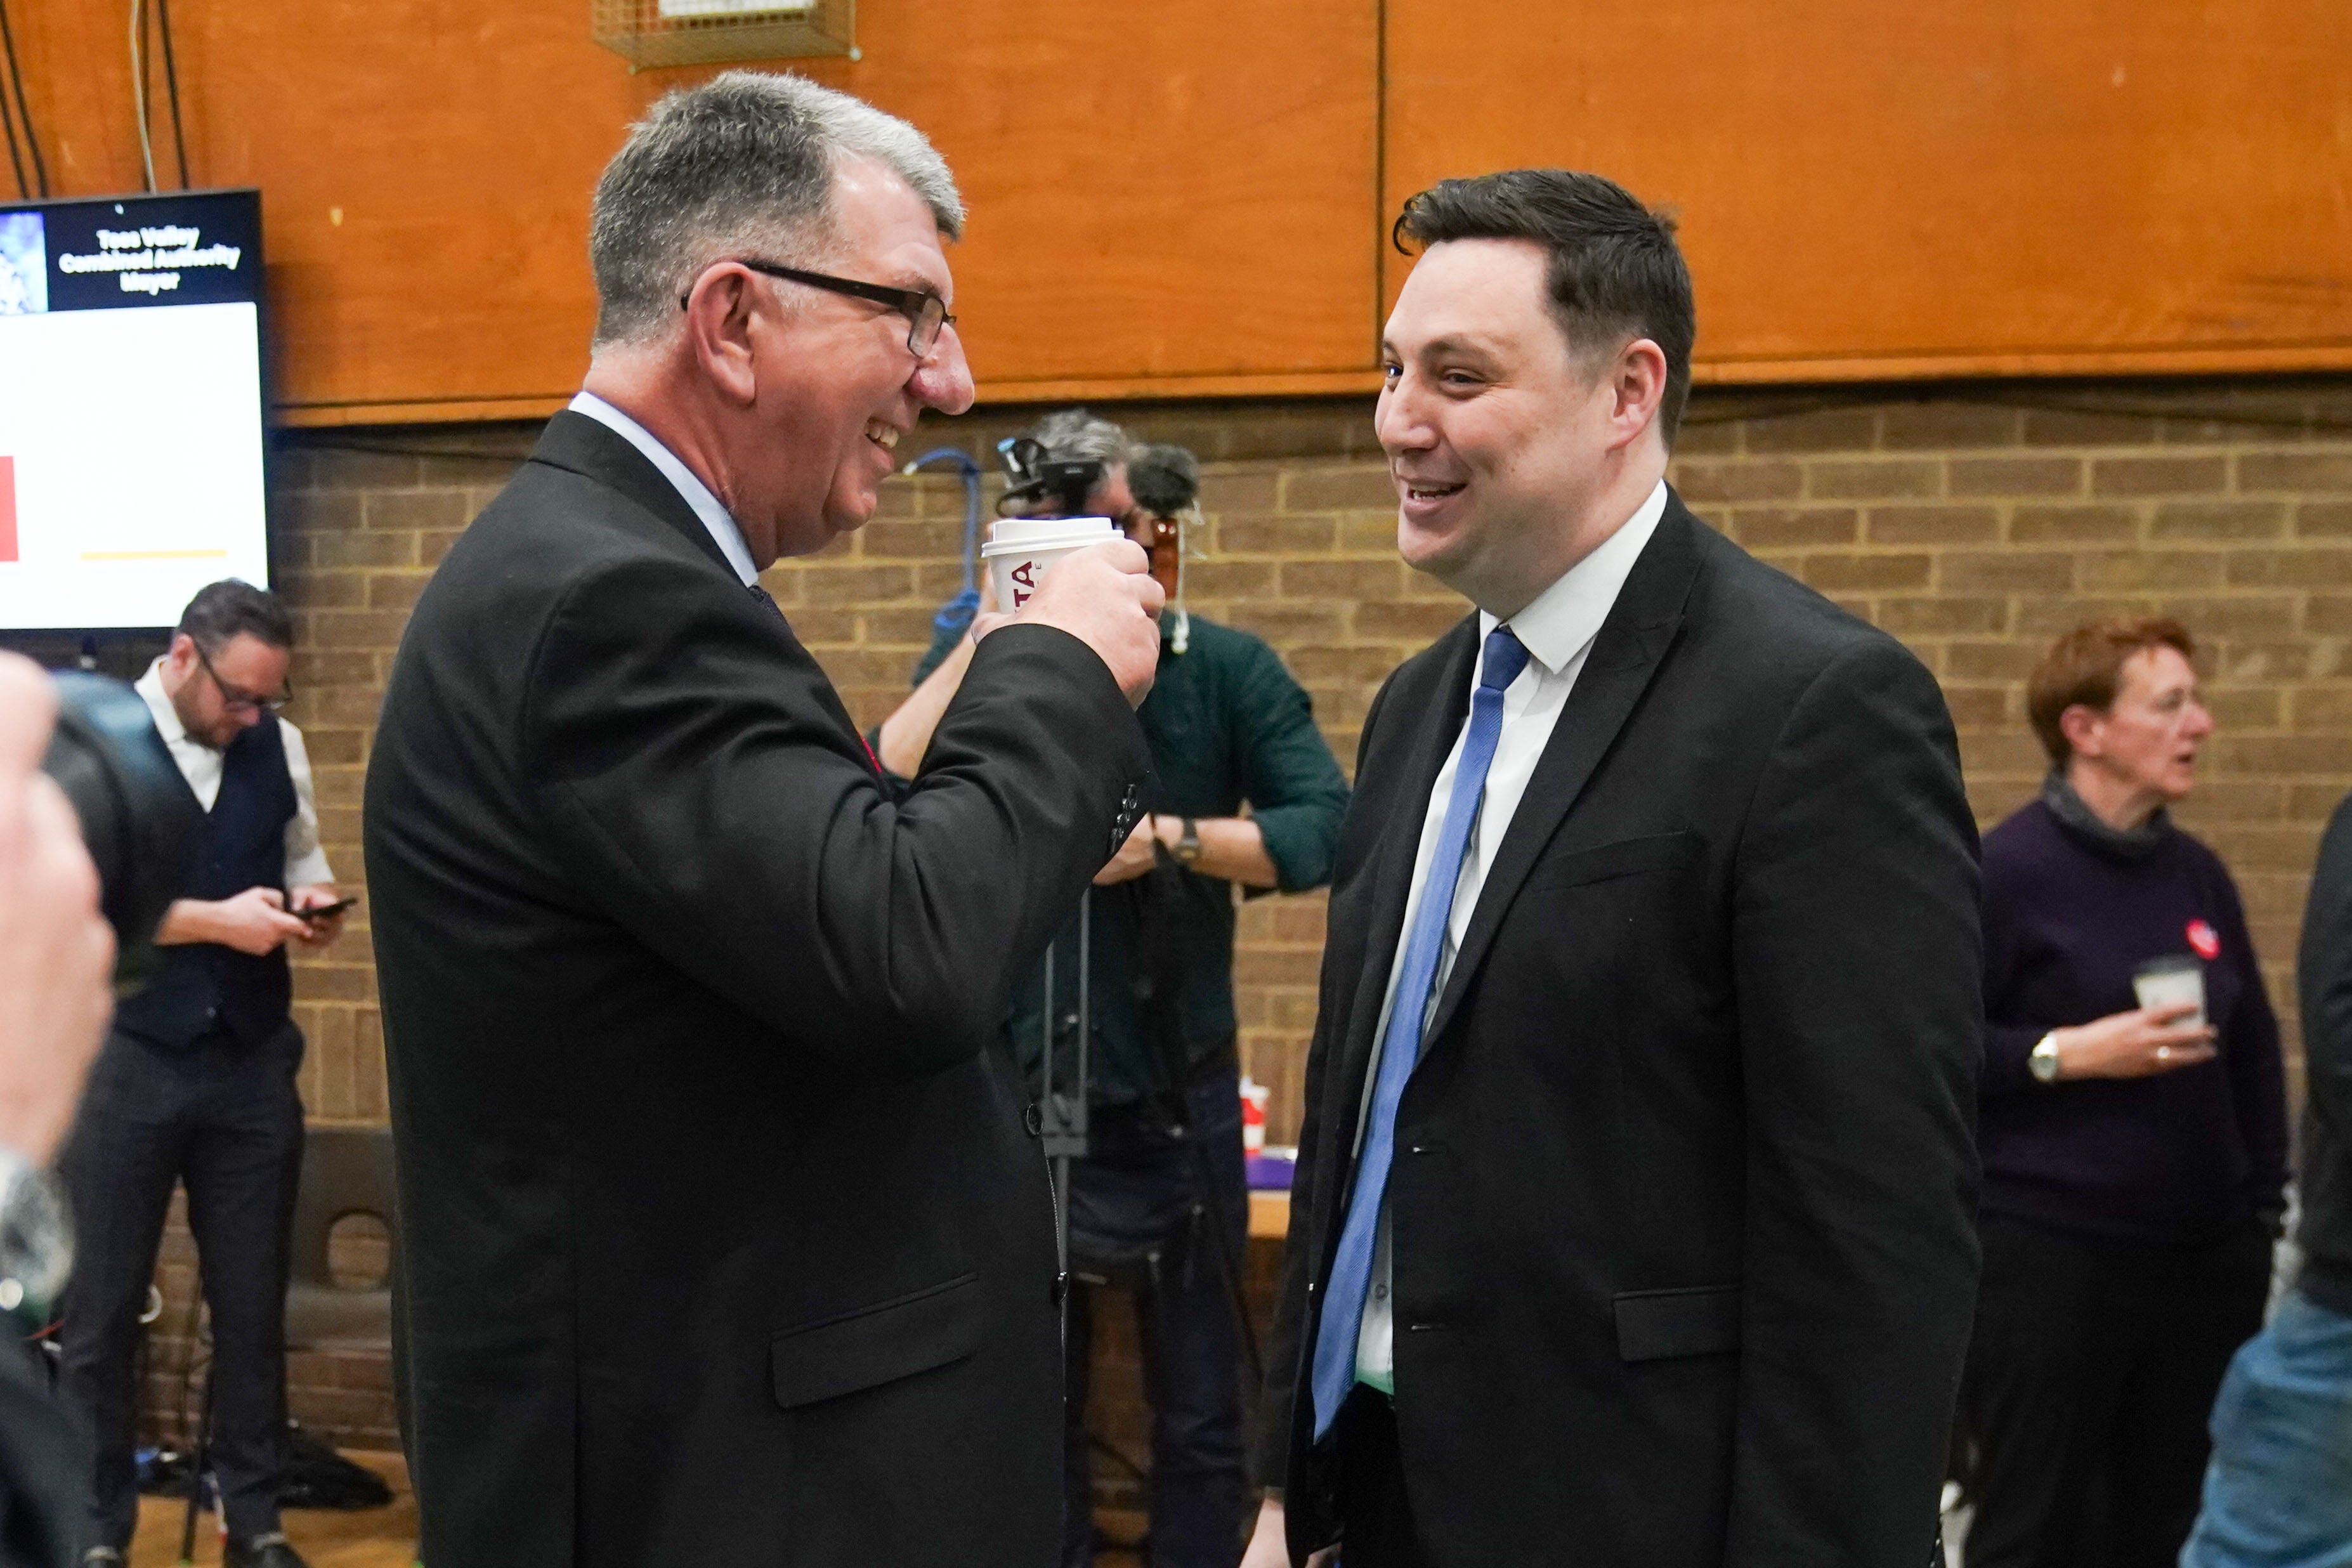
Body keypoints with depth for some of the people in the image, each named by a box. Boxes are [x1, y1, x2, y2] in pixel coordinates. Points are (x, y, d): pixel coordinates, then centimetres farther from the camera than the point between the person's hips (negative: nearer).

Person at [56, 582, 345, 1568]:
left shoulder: (278, 744, 5)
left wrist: (312, 904, -8)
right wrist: (218, 919, -23)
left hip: (253, 1055, 3)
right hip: (125, 1055, -3)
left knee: (252, 1304, 11)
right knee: (102, 1311, 8)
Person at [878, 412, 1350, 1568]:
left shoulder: (1225, 667, -2)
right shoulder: (981, 663, -1)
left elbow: (1324, 831, -12)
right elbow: (886, 797, -19)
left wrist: (1174, 837, -24)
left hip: (1181, 1096, 0)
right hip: (1020, 1094, 0)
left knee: (1202, 1419, 12)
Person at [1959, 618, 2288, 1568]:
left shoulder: (2197, 872, 8)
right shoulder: (2007, 871, -11)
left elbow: (2254, 1056, 14)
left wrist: (2267, 1210, 10)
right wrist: (2068, 1053, -20)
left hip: (2204, 1257, 6)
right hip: (2048, 1254, -6)